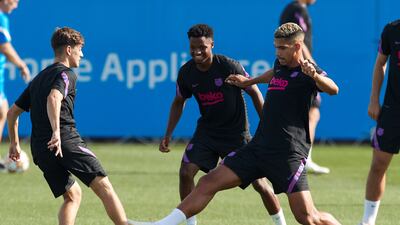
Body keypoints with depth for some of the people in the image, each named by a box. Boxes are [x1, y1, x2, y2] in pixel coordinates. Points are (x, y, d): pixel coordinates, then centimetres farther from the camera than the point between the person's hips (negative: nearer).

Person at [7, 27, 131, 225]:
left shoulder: (38, 79, 25)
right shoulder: (66, 74, 0)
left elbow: (12, 112, 28)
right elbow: (53, 99, -22)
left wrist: (14, 143, 37)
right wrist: (56, 132, -33)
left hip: (39, 149, 8)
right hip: (66, 141, -8)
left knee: (72, 195, 17)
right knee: (104, 187, -9)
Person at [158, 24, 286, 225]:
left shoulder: (229, 67, -21)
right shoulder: (186, 72, -7)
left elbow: (254, 92, -10)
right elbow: (179, 102, 11)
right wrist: (168, 135, 5)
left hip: (236, 131, -4)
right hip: (206, 131, 4)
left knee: (258, 182, -3)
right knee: (186, 172, -13)